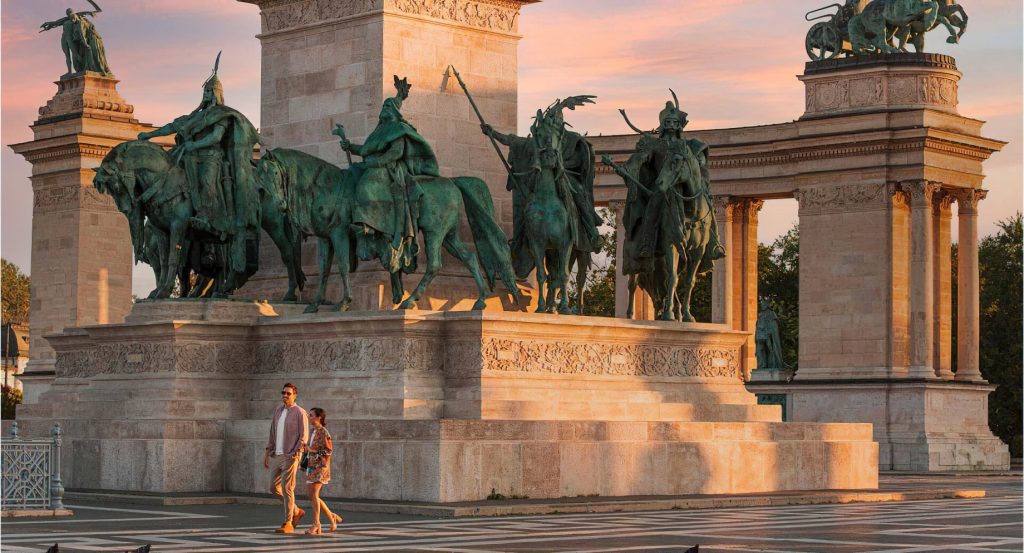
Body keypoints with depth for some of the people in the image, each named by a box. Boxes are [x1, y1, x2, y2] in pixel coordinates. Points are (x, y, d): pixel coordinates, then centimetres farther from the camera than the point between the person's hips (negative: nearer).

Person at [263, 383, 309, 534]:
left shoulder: (299, 412, -8)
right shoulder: (278, 410, 13)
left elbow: (304, 437, -11)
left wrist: (295, 454, -21)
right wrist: (268, 452, 13)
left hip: (290, 456, -8)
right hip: (277, 455, 8)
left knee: (287, 489, -8)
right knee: (274, 488, 9)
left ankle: (288, 524, -3)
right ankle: (296, 511, 25)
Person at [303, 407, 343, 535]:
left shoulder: (323, 432, -10)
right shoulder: (313, 432, 15)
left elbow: (327, 451, -14)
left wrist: (312, 450, -17)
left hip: (320, 466, -9)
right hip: (312, 466, 9)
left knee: (314, 494, -14)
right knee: (311, 494, 6)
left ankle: (316, 523, -10)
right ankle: (332, 517, 18)